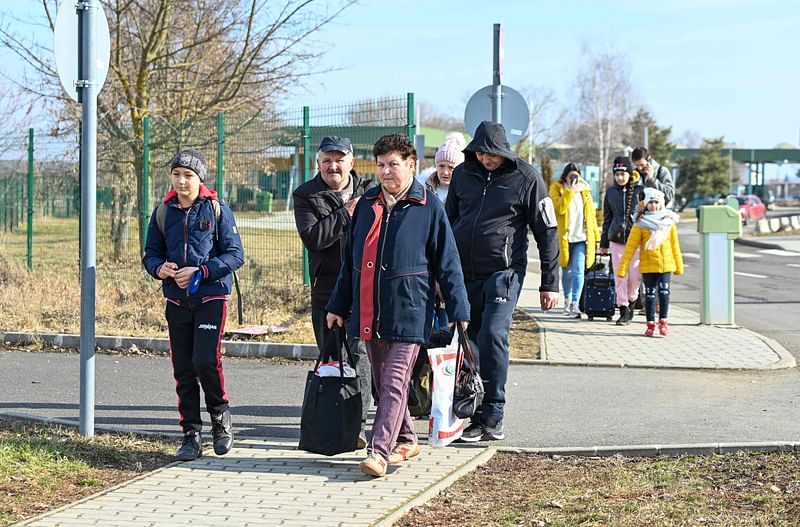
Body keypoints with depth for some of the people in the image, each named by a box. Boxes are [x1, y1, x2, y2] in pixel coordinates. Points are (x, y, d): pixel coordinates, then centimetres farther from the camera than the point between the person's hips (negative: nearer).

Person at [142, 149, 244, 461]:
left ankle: (221, 416, 9)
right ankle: (191, 434, 13)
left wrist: (200, 272, -15)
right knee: (183, 369, 4)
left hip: (211, 297, -4)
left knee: (205, 360, -16)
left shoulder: (217, 210, -2)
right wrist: (160, 269, -10)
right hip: (177, 300, 4)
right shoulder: (163, 213, 8)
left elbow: (235, 254, -5)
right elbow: (151, 254, 13)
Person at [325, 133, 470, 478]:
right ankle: (405, 440, 28)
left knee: (395, 383, -10)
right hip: (368, 312, 6)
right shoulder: (367, 203, 12)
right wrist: (338, 305, 17)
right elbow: (351, 259, 17)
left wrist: (459, 311, -4)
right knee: (382, 382, 13)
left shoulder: (428, 207, -2)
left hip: (409, 311, -6)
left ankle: (379, 451, -14)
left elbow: (447, 263, -1)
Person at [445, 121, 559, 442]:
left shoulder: (526, 178, -4)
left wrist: (550, 283, -3)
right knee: (469, 343, 6)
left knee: (492, 335, -20)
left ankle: (493, 415, -12)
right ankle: (477, 418, 15)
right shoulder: (462, 174, 8)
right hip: (463, 273, 5)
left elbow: (546, 232, -1)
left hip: (504, 271, -5)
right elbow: (449, 221, 19)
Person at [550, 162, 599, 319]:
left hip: (581, 237, 1)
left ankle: (575, 304, -17)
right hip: (564, 237, 0)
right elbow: (559, 209, -17)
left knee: (578, 271, -12)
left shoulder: (584, 189, 10)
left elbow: (591, 214, 13)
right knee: (566, 271, 12)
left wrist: (595, 237, 12)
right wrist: (570, 191, -21)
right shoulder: (557, 188, 1)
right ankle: (567, 301, 29)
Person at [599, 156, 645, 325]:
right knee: (620, 276, -1)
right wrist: (604, 243, 17)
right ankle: (623, 310, 5)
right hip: (617, 238, 2)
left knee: (635, 275, -3)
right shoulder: (611, 192, 9)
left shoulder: (639, 190, 0)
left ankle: (631, 301, 24)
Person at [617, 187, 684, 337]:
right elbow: (630, 246, -8)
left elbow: (675, 245, 10)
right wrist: (622, 267, -13)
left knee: (664, 291, -7)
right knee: (650, 294, 3)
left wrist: (679, 265, 12)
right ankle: (651, 323, 12)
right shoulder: (640, 223, -5)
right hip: (648, 265, -1)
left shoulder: (669, 221, 3)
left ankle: (663, 321, 6)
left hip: (666, 264, 1)